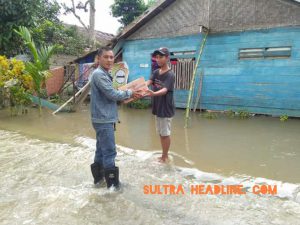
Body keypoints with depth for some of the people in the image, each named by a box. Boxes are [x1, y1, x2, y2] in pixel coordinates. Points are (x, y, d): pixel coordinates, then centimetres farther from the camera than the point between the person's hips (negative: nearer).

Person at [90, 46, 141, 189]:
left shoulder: (104, 74, 16)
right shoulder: (99, 74, -16)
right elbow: (112, 94, -20)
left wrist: (127, 96, 7)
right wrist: (129, 93, -5)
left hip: (104, 118, 10)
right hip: (104, 119, -10)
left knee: (101, 149, 17)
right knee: (109, 152, -3)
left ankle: (99, 177, 30)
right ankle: (112, 183, 8)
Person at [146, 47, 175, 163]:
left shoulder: (170, 75, -15)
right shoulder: (155, 72, 7)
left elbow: (165, 90, -29)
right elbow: (148, 82, -9)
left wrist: (153, 93, -50)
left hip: (166, 109, -7)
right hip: (157, 108, 7)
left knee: (165, 134, 4)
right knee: (161, 133, 16)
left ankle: (165, 157, 19)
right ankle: (164, 155, 30)